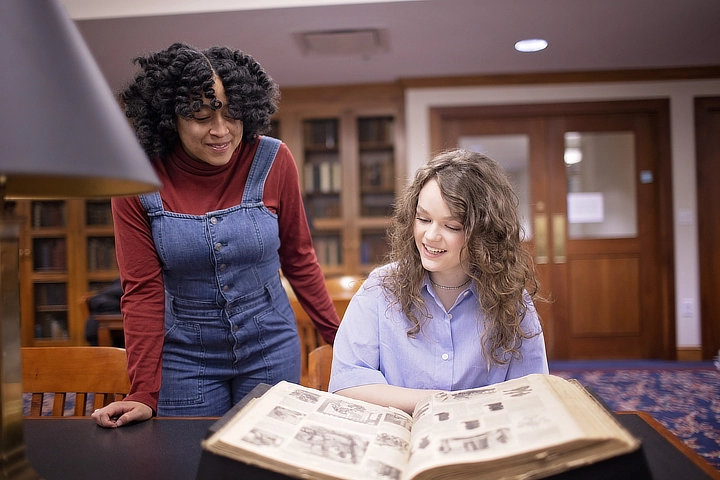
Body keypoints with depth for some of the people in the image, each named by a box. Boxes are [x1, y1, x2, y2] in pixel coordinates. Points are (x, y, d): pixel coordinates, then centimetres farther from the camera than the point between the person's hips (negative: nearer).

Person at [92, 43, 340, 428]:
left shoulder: (272, 161, -12)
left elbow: (298, 258, 1)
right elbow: (142, 289, -9)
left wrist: (338, 336, 5)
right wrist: (144, 394, -11)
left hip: (270, 345, 1)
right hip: (186, 354, 0)